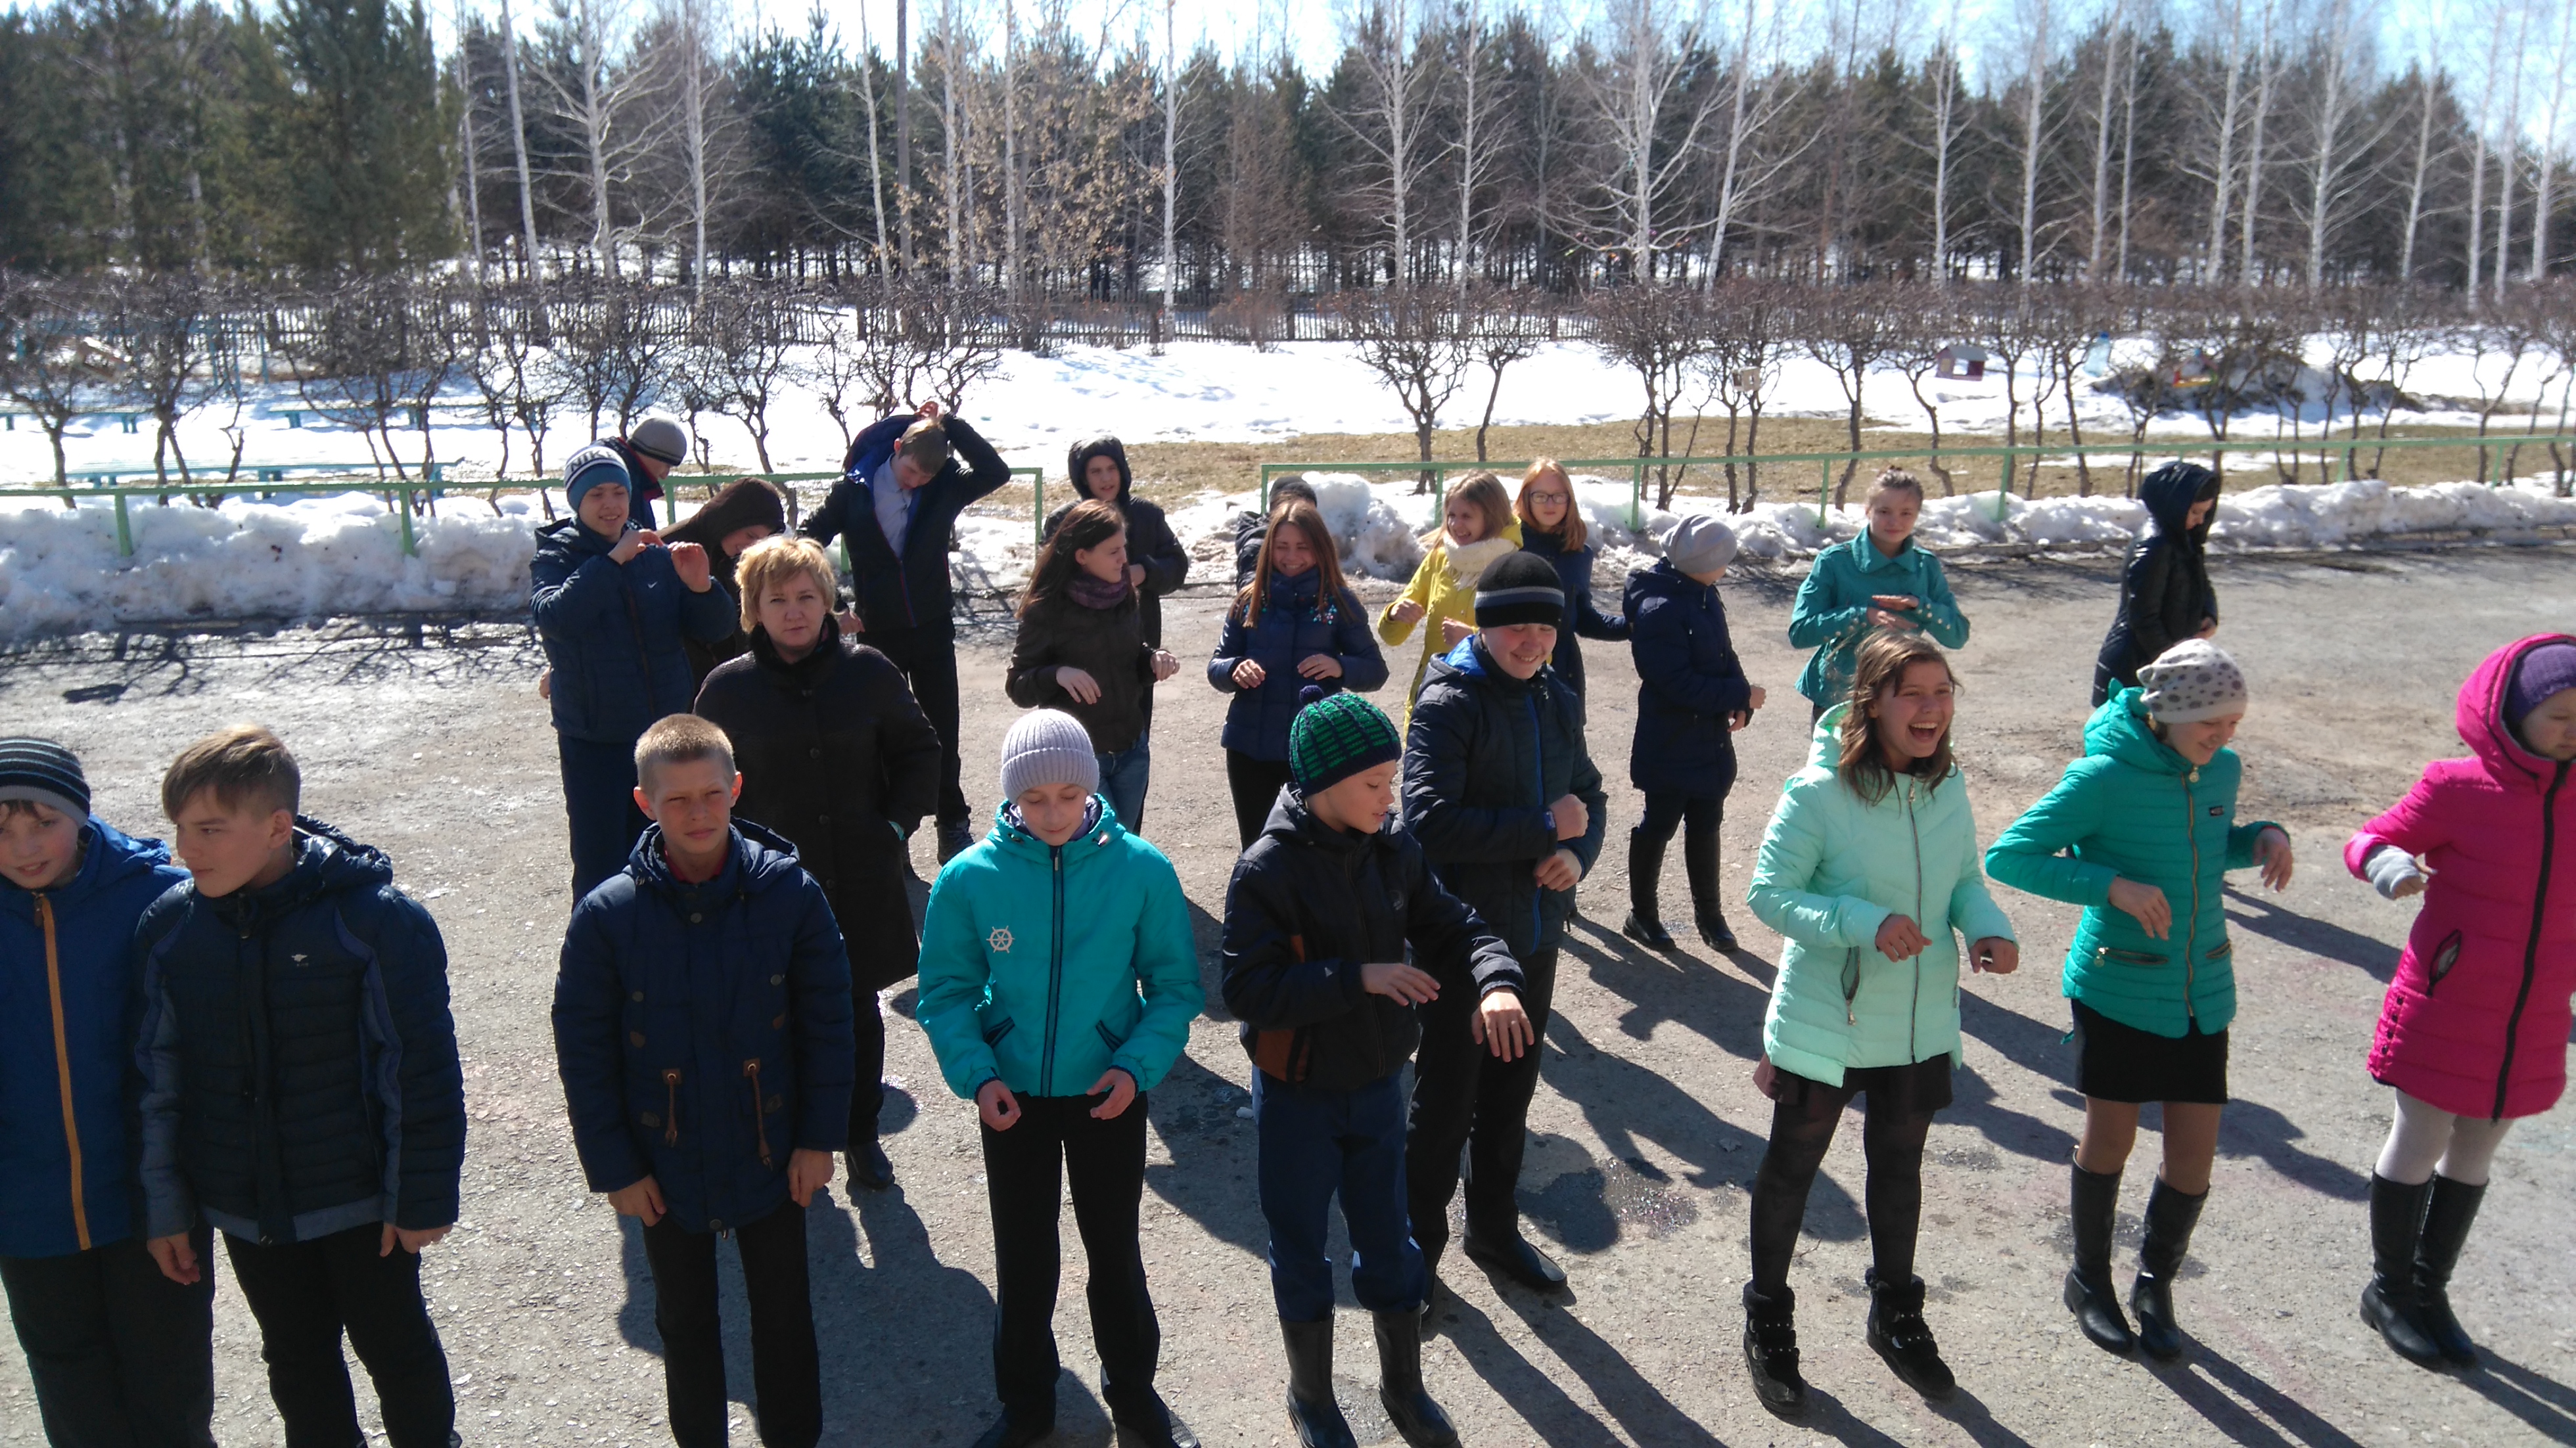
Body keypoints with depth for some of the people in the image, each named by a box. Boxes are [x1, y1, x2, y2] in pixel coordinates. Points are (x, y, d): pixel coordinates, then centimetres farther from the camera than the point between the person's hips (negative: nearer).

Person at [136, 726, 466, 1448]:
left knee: (395, 1345, 15)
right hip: (245, 1206, 4)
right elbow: (160, 1078, 3)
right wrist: (166, 1204, 6)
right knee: (297, 1360, 20)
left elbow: (422, 1069, -15)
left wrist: (424, 1196, -12)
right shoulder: (169, 926, -5)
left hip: (361, 1198, -4)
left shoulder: (375, 918, -20)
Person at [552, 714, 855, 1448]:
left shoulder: (789, 892, -16)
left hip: (770, 1158, 0)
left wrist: (819, 1137, -7)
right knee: (684, 1322, 21)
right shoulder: (608, 914, -16)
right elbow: (583, 1052, -7)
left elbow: (827, 1022, -7)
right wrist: (613, 1168, -6)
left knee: (785, 1313, 16)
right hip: (665, 1167, 1)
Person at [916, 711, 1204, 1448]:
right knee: (1023, 1257, 16)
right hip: (1013, 1097, 1)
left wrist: (1139, 1066, -18)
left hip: (1110, 1094, 0)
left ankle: (1132, 1389, 41)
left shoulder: (1142, 870, -15)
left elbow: (1175, 986, -6)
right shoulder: (971, 877, -14)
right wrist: (976, 1074, -16)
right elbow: (945, 992, -4)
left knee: (1116, 1248, 17)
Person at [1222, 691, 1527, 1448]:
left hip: (1379, 1087, 4)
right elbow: (1249, 989, -26)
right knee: (1301, 1249, 15)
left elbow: (1451, 927, -2)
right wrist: (1358, 979, -30)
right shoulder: (1267, 870, -22)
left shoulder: (1393, 849, -6)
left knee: (1389, 1241, 19)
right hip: (1297, 1099, -4)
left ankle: (1403, 1385, 42)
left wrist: (1495, 981, -23)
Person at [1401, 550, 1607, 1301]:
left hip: (1536, 937, 7)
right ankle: (1420, 1241, 27)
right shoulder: (1448, 704, -17)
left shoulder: (1560, 704, 6)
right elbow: (1431, 819, -28)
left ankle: (1494, 1227, 41)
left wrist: (1578, 853, -5)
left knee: (1510, 1093, 22)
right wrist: (1544, 827, -22)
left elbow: (1589, 796, 18)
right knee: (1446, 1099, 7)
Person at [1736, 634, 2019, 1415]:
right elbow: (1768, 892, -20)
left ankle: (1896, 1313, 47)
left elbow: (1965, 878, 6)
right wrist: (1865, 924, -32)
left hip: (1920, 1025, 5)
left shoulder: (1948, 786, -5)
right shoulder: (1818, 791, -23)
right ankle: (1769, 1321, 35)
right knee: (1792, 1167, 14)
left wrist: (1988, 926, -15)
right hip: (1824, 1022, -5)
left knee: (1899, 1166, 23)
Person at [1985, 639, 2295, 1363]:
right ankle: (2090, 1281, 31)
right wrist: (2110, 885, -27)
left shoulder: (2222, 768, 0)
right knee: (2110, 1139, 7)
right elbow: (2008, 854, -17)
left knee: (2194, 1154, 5)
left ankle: (2155, 1284, 30)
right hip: (2118, 988, -5)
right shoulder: (2104, 775, -18)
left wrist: (2263, 835, -3)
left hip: (2202, 991, 5)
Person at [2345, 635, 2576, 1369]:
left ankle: (2429, 1291, 34)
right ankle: (2388, 1289, 28)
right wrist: (2387, 863, -28)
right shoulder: (2458, 788, -14)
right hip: (2443, 1012, -5)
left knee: (2475, 1155, 17)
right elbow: (2369, 840, -7)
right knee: (2418, 1149, 8)